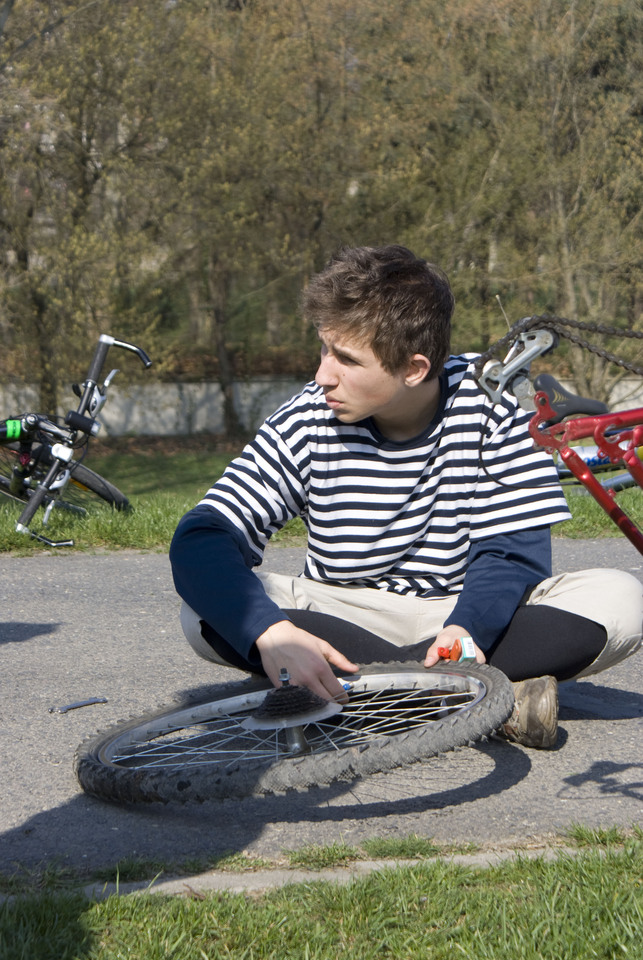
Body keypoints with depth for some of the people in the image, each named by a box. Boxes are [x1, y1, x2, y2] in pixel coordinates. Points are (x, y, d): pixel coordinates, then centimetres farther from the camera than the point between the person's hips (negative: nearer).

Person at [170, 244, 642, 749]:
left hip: (475, 612, -1)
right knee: (206, 611, -29)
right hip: (346, 618, 1)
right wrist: (271, 632, -42)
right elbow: (201, 539, -22)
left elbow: (515, 550, -16)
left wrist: (465, 628, -39)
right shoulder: (305, 424, -12)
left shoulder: (489, 406, -13)